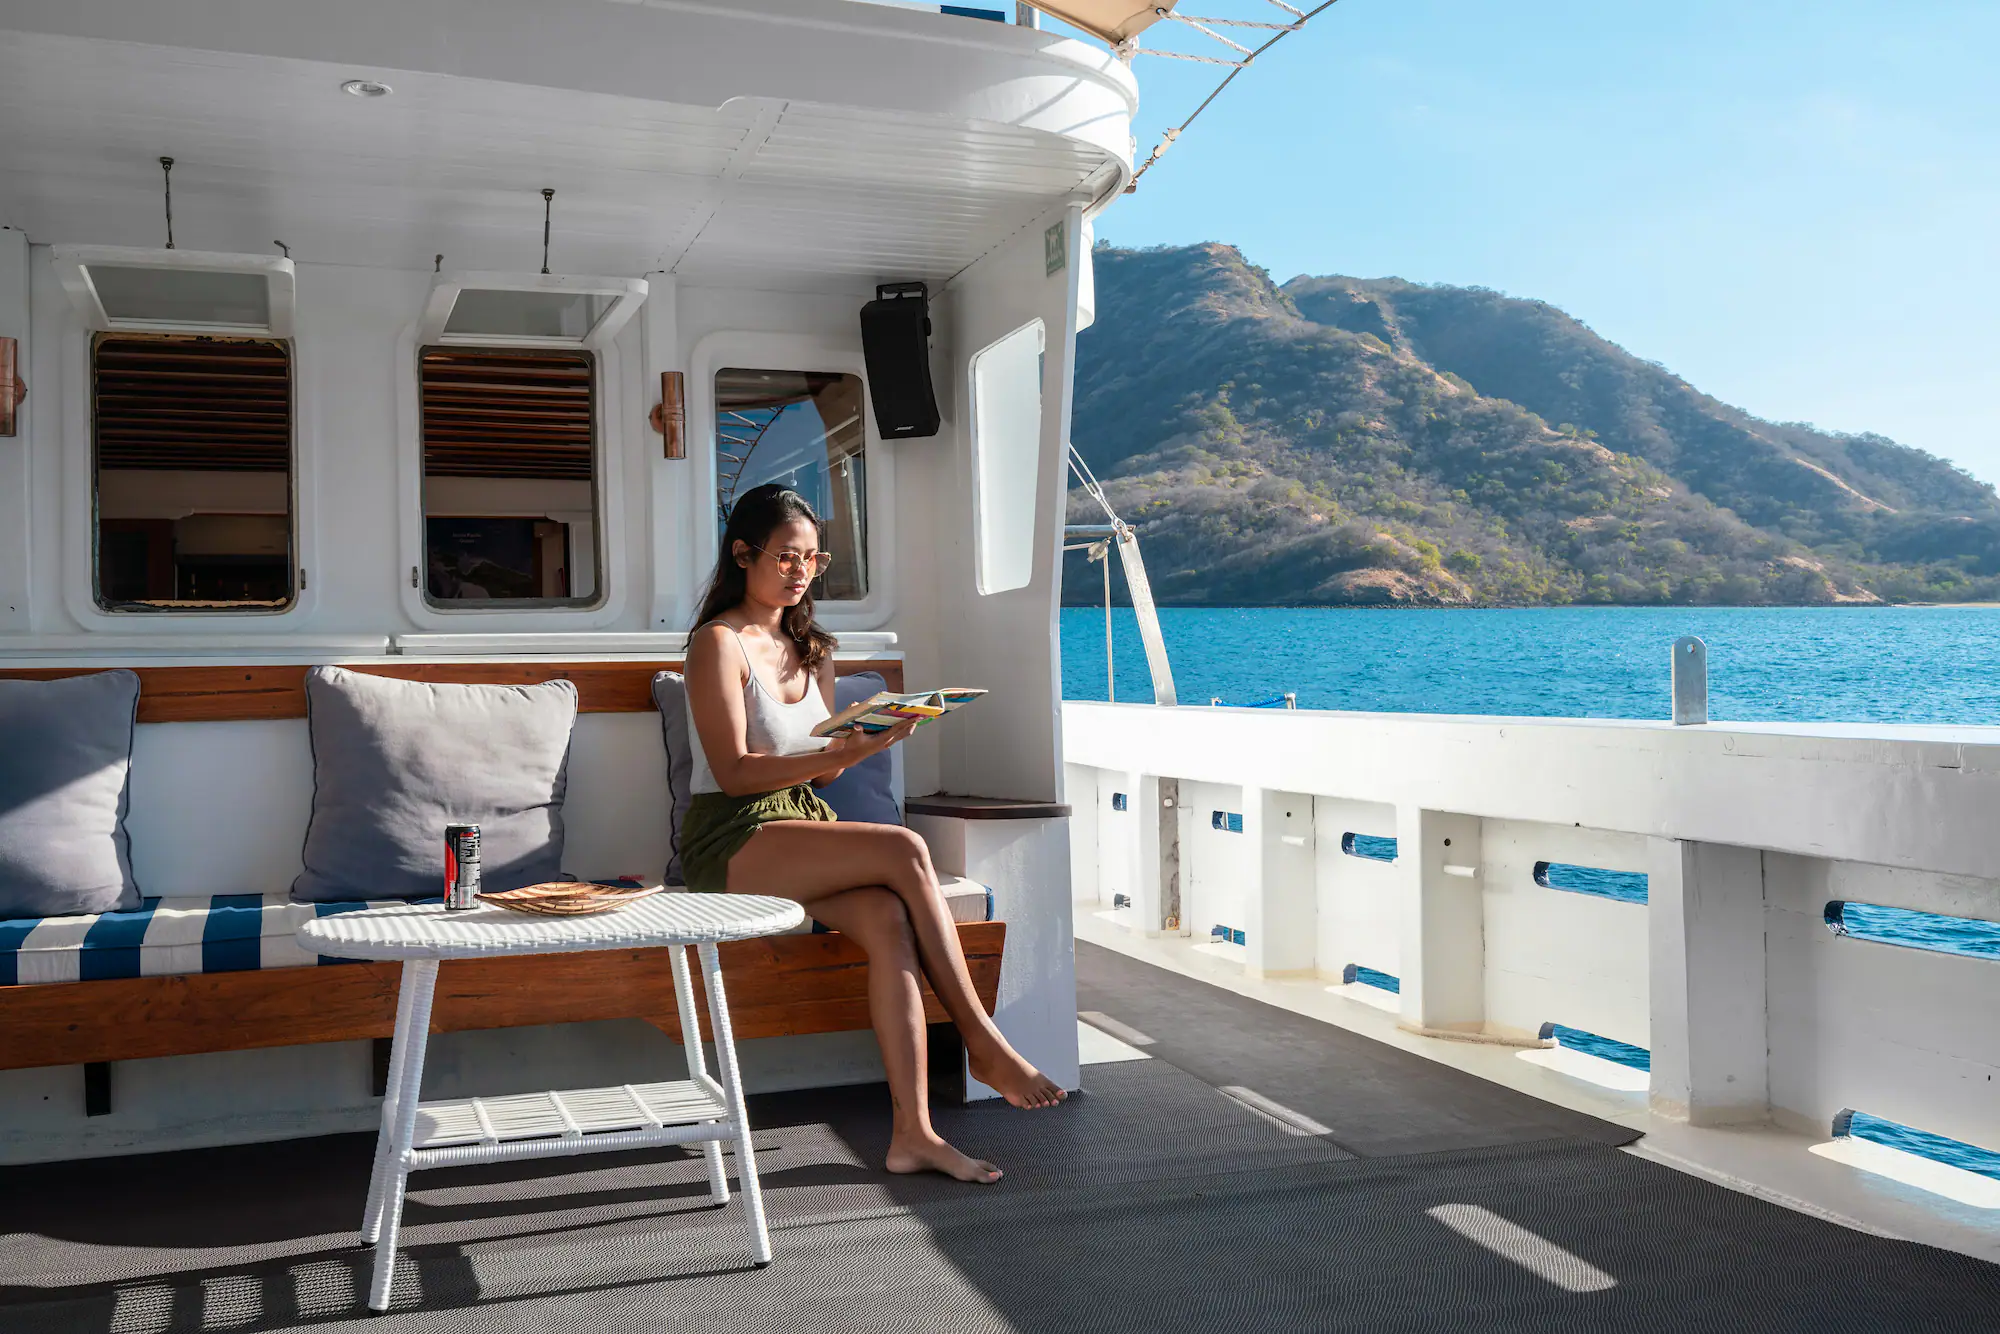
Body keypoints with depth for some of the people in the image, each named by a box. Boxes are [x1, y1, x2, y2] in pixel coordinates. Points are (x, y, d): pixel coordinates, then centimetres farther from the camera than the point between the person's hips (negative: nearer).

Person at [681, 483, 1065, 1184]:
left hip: (802, 825, 6)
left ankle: (913, 1131, -30)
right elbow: (734, 773, -12)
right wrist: (835, 757, -24)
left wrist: (858, 747, -5)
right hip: (731, 844, -6)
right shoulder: (719, 642, -4)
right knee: (905, 851, -28)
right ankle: (984, 1046, -19)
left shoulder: (811, 648, 19)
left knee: (889, 921, -26)